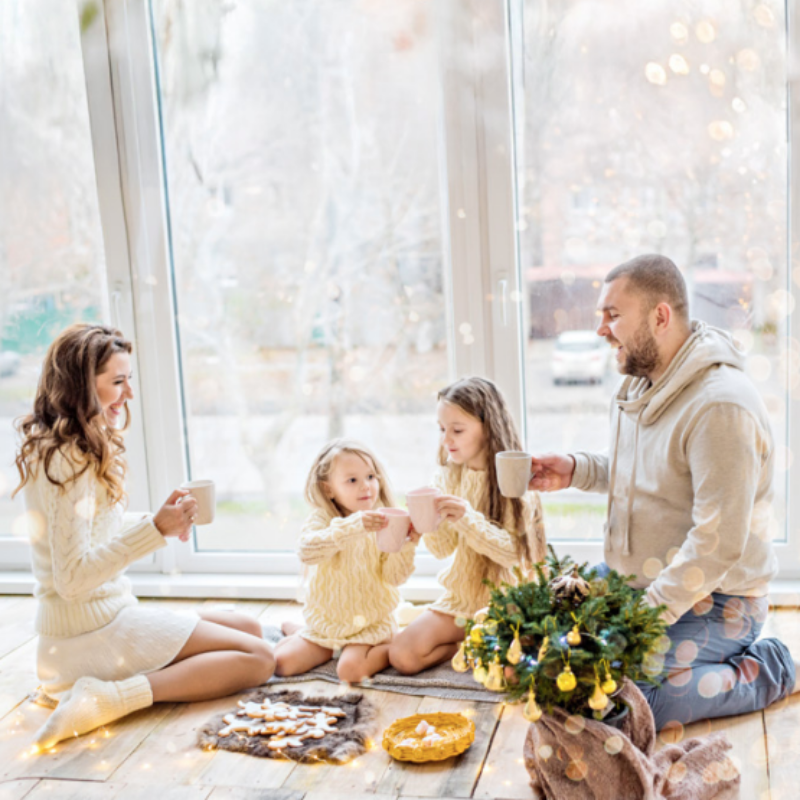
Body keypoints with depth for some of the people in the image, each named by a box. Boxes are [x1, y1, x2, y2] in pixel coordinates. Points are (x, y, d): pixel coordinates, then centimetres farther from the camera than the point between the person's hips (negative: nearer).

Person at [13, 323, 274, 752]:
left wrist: (161, 520, 2)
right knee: (257, 657, -9)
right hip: (95, 631, -10)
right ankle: (110, 697, -17)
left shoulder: (51, 448, 11)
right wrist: (155, 530, -29)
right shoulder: (70, 461, -20)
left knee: (248, 628, 16)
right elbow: (73, 576, -24)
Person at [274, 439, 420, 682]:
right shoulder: (321, 519, -9)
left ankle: (389, 651, 5)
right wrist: (353, 525, -41)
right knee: (281, 662, -9)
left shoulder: (385, 523, -5)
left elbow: (393, 576, -9)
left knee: (351, 669, -27)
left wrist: (407, 545, -29)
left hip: (371, 623, -1)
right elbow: (307, 551, -31)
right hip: (326, 621, 2)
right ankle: (296, 633, 24)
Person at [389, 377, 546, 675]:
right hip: (460, 598, 5)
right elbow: (443, 549, 3)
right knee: (402, 655, -13)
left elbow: (514, 554, -18)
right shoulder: (448, 475, 3)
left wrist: (469, 520, -31)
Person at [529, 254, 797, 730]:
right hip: (644, 586, 9)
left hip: (712, 603, -9)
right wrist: (575, 471, 4)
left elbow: (718, 543, -27)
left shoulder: (720, 407, -26)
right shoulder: (646, 382, 5)